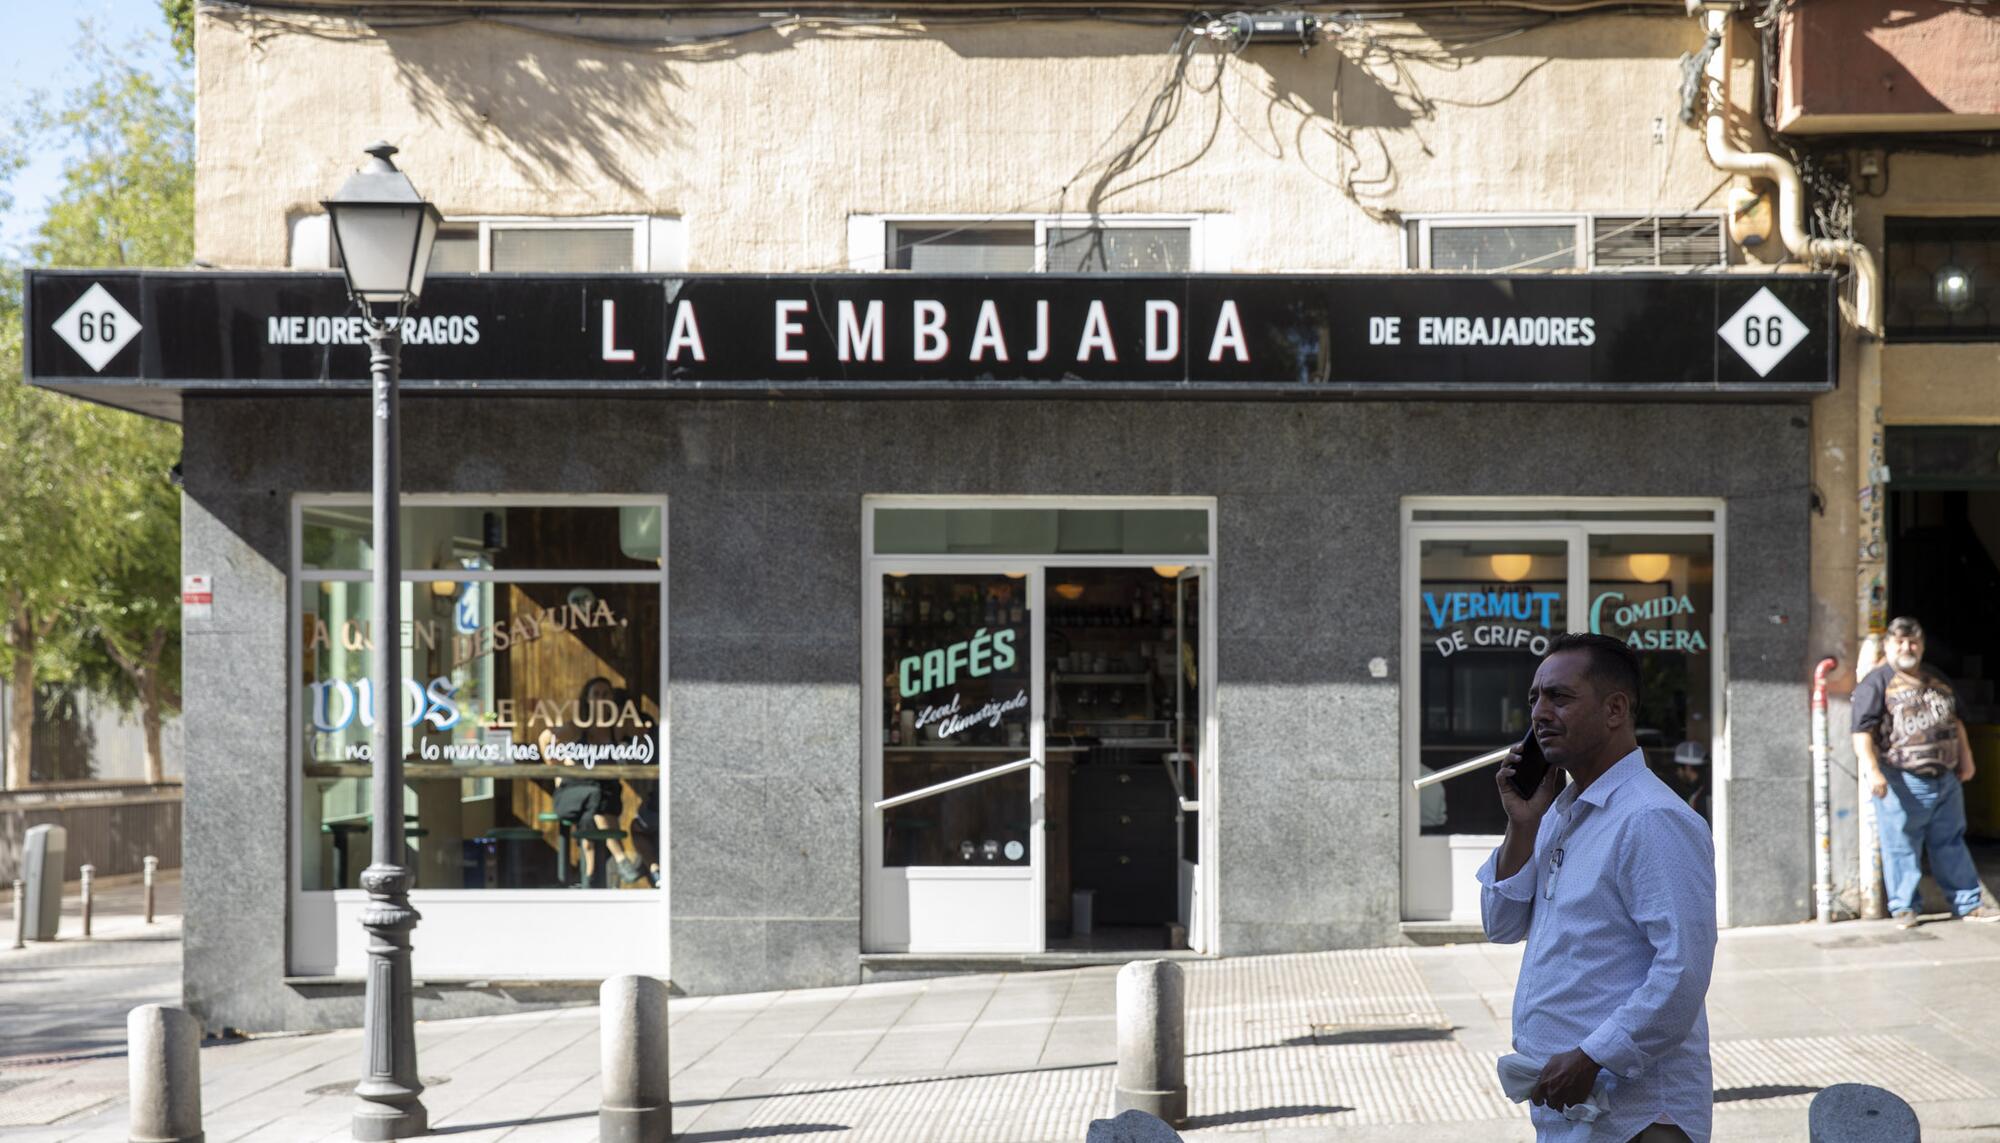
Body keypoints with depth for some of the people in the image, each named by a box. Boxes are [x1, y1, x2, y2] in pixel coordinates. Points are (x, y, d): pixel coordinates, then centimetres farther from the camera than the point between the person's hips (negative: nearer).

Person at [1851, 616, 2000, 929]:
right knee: (1901, 847, -2)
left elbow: (1956, 722, 27)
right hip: (1903, 783, -6)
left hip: (1947, 779, 6)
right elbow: (1863, 732, -15)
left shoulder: (1937, 681, 17)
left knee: (1951, 843, 12)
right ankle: (1903, 908, 8)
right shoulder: (1876, 684, -6)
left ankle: (1968, 904, 17)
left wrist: (1966, 759, 21)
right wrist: (1872, 771, -25)